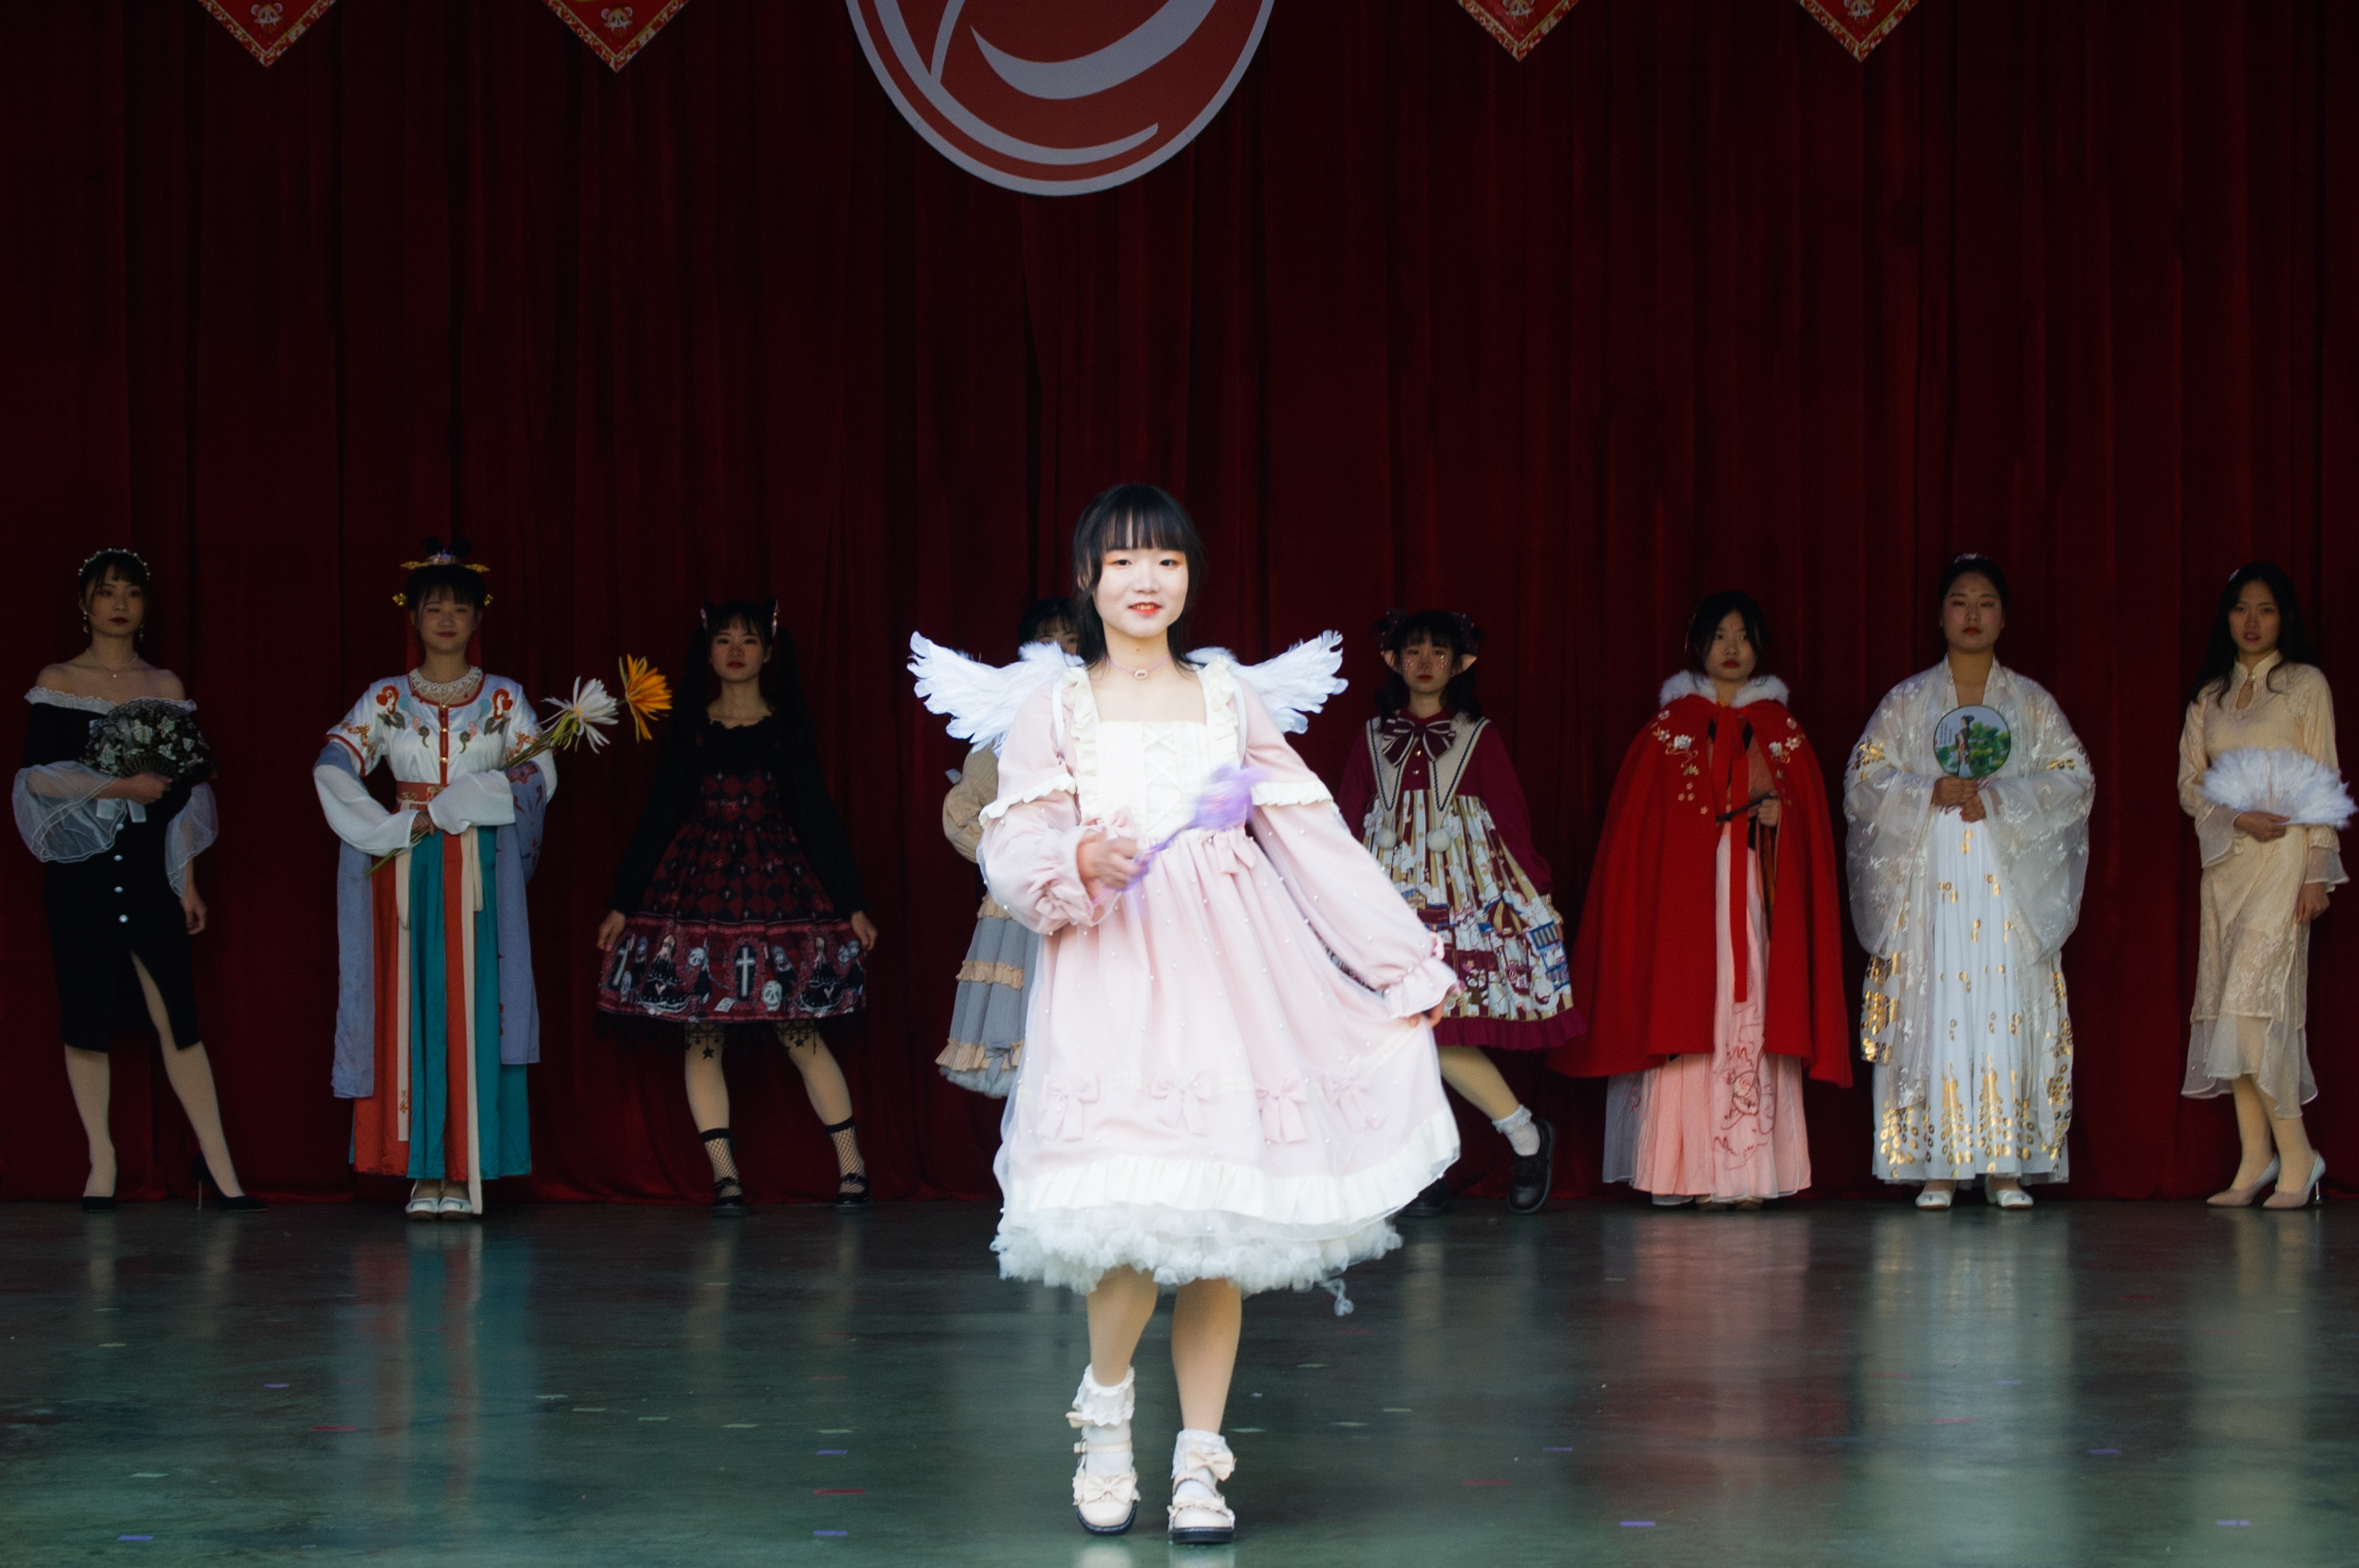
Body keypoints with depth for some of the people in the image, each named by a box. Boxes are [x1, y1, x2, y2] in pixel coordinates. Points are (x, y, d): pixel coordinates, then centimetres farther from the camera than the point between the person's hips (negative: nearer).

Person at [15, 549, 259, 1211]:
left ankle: (217, 1162, -1)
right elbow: (36, 776, -5)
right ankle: (101, 1164, 7)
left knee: (177, 1014, -5)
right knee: (86, 1014, 0)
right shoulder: (56, 683, 4)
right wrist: (119, 787, -15)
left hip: (150, 867, 1)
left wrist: (188, 881, 6)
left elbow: (188, 790, 10)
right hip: (80, 868, -1)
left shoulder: (165, 687, 10)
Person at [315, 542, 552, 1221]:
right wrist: (399, 828, -13)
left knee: (473, 1009, -5)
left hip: (480, 874, -1)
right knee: (411, 1012, -3)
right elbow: (332, 769, -2)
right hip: (406, 873, 1)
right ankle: (423, 1175, 0)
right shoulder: (385, 700, 9)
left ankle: (465, 1173, -4)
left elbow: (540, 775, -4)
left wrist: (451, 807, -12)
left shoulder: (504, 699, 8)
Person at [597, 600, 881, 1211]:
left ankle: (851, 1165, 5)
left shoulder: (789, 728, 5)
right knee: (700, 1038, -3)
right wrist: (623, 903, 7)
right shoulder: (689, 731, 7)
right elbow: (657, 818, 9)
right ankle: (724, 1176, 2)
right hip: (698, 887, 2)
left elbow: (817, 817, 6)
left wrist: (853, 904, 3)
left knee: (800, 1034, -4)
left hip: (777, 885, -2)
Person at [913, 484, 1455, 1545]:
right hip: (1110, 970, -2)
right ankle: (1104, 1405, 12)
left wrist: (1405, 962, 14)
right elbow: (1012, 851, 1)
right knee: (1138, 1212, -17)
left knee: (1223, 1222, -1)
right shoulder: (1057, 705, 7)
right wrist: (1080, 863, -22)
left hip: (1225, 968, 3)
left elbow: (1314, 838, 14)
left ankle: (1199, 1461, 9)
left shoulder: (1232, 696, 13)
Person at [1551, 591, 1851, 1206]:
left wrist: (1782, 815, -9)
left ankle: (1744, 1171, -6)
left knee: (1751, 1015, -6)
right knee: (1685, 1016, -8)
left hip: (1756, 896, 1)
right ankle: (1680, 1172, -7)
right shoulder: (1669, 727, 8)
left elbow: (1812, 822, 11)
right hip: (1683, 896, -1)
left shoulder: (1782, 730, 12)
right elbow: (1635, 823, 6)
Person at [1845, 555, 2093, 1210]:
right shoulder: (1907, 701, 11)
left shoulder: (2033, 702, 11)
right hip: (1929, 884, 0)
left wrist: (1998, 799, -11)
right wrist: (1932, 793, -12)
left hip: (2010, 881, 0)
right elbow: (1862, 781, 4)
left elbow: (2075, 780, 3)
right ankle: (1938, 1167, -3)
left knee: (2008, 1013, -5)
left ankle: (2005, 1164, -2)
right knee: (1932, 1014, -6)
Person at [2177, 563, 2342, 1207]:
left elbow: (2324, 782, -2)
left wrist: (2319, 871, -9)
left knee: (2254, 1000, -16)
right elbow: (2189, 784, 10)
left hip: (2283, 858, -5)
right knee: (2228, 1003, 0)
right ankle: (2256, 1161, 2)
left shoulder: (2305, 685, 2)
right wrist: (2238, 817, -10)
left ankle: (2296, 1154, -10)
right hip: (2225, 859, 5)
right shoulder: (2209, 697, 15)